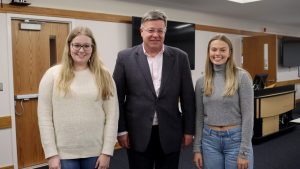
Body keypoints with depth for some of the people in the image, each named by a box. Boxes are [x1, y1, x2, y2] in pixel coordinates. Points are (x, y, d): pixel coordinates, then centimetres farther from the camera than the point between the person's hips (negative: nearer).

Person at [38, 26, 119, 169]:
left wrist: (107, 152, -5)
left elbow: (112, 115, -2)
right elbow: (44, 116, -2)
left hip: (96, 152, 1)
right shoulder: (53, 74, -2)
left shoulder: (104, 76, 0)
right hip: (63, 153, -1)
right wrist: (51, 153, -5)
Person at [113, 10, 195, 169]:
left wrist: (189, 130, 3)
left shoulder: (179, 57, 0)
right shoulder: (125, 57, -3)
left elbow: (188, 97, 3)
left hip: (170, 134, 1)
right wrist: (121, 130, -3)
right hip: (138, 134, -1)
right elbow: (117, 97, 0)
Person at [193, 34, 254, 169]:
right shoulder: (201, 81, 3)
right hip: (209, 140, 3)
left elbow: (248, 115, -9)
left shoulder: (242, 77, -8)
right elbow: (199, 117, 7)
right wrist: (197, 148, 6)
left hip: (236, 139, -3)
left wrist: (244, 151, -11)